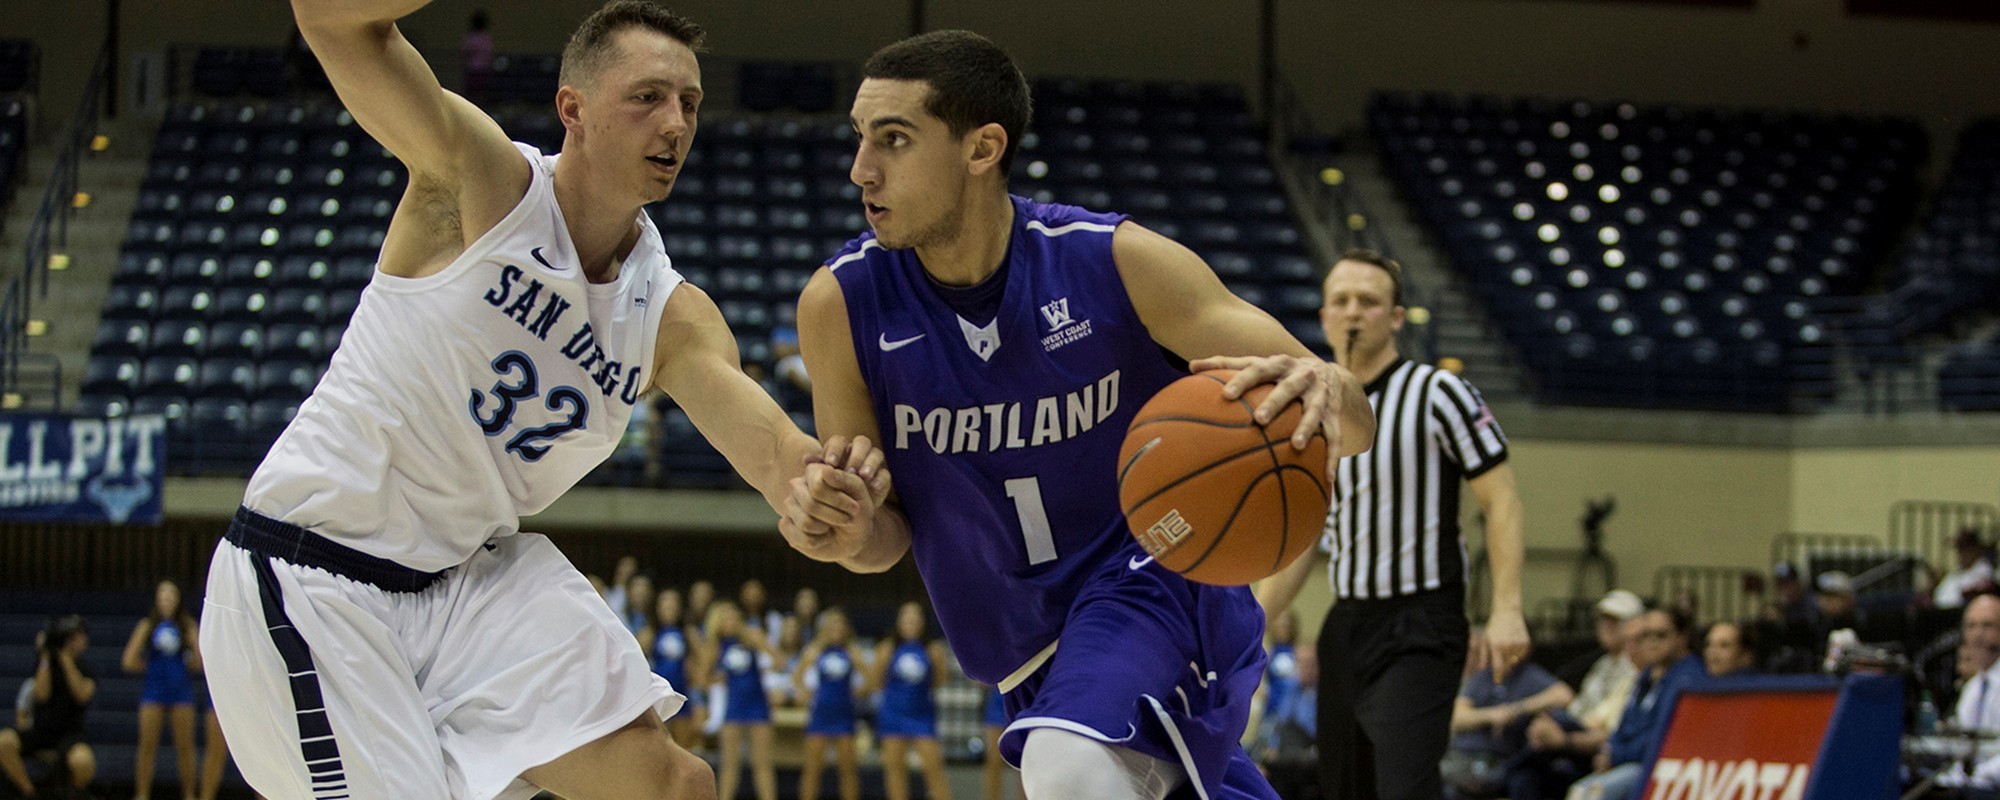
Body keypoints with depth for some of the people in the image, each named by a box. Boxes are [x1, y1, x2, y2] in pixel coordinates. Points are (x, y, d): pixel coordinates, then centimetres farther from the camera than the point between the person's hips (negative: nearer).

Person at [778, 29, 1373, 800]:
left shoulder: (1117, 262, -19)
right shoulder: (841, 304, -13)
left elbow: (1348, 425, -17)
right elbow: (890, 535, -1)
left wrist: (1324, 391, -43)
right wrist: (848, 532, -26)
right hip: (1031, 645, 5)